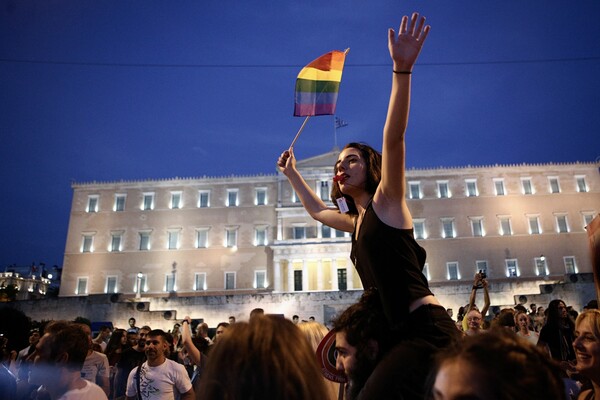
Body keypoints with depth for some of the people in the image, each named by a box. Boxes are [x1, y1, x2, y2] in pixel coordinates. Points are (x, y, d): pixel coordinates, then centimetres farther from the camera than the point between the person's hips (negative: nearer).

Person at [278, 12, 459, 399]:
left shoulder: (387, 202, -3)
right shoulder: (357, 221, 19)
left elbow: (394, 138, -18)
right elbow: (317, 209, 37)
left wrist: (402, 69, -28)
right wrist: (291, 172, 41)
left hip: (426, 327, -9)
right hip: (403, 332, 9)